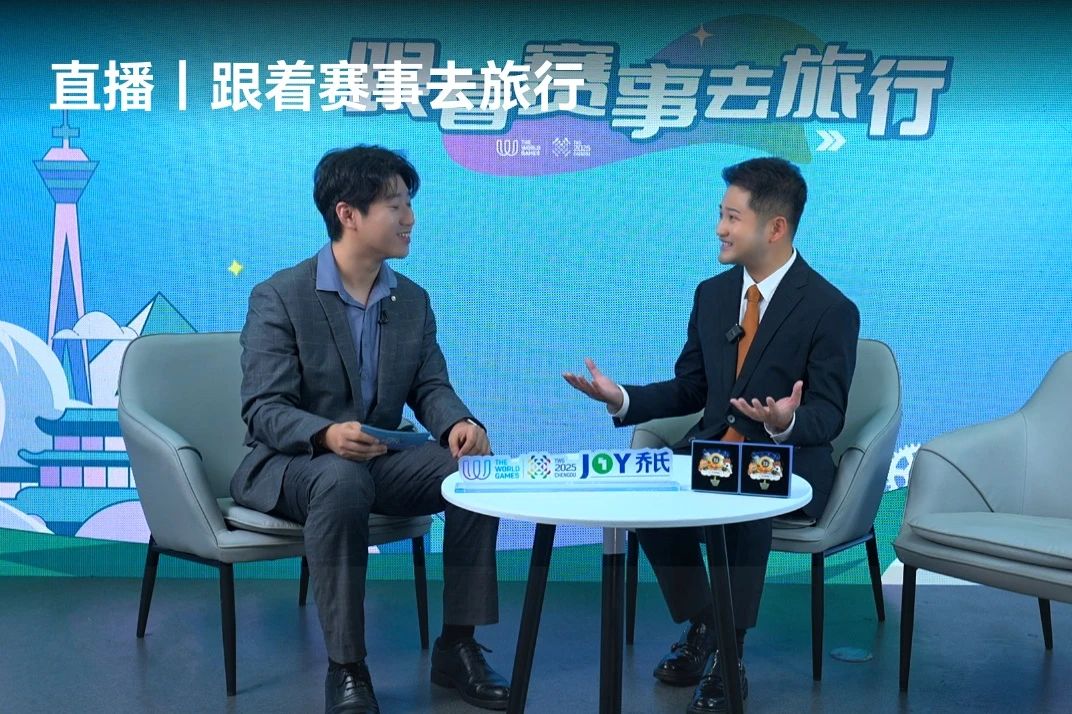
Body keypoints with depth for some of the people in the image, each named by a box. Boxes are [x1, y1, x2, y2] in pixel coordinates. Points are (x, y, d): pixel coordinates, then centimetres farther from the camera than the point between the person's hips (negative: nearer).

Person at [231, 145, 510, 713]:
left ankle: (457, 646, -9)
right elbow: (264, 409, -17)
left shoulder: (413, 300, 7)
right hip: (292, 463, -5)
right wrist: (327, 435, -38)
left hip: (382, 459, 5)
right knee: (343, 482, -39)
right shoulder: (278, 297, -11)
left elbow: (430, 387, 4)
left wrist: (458, 424, -21)